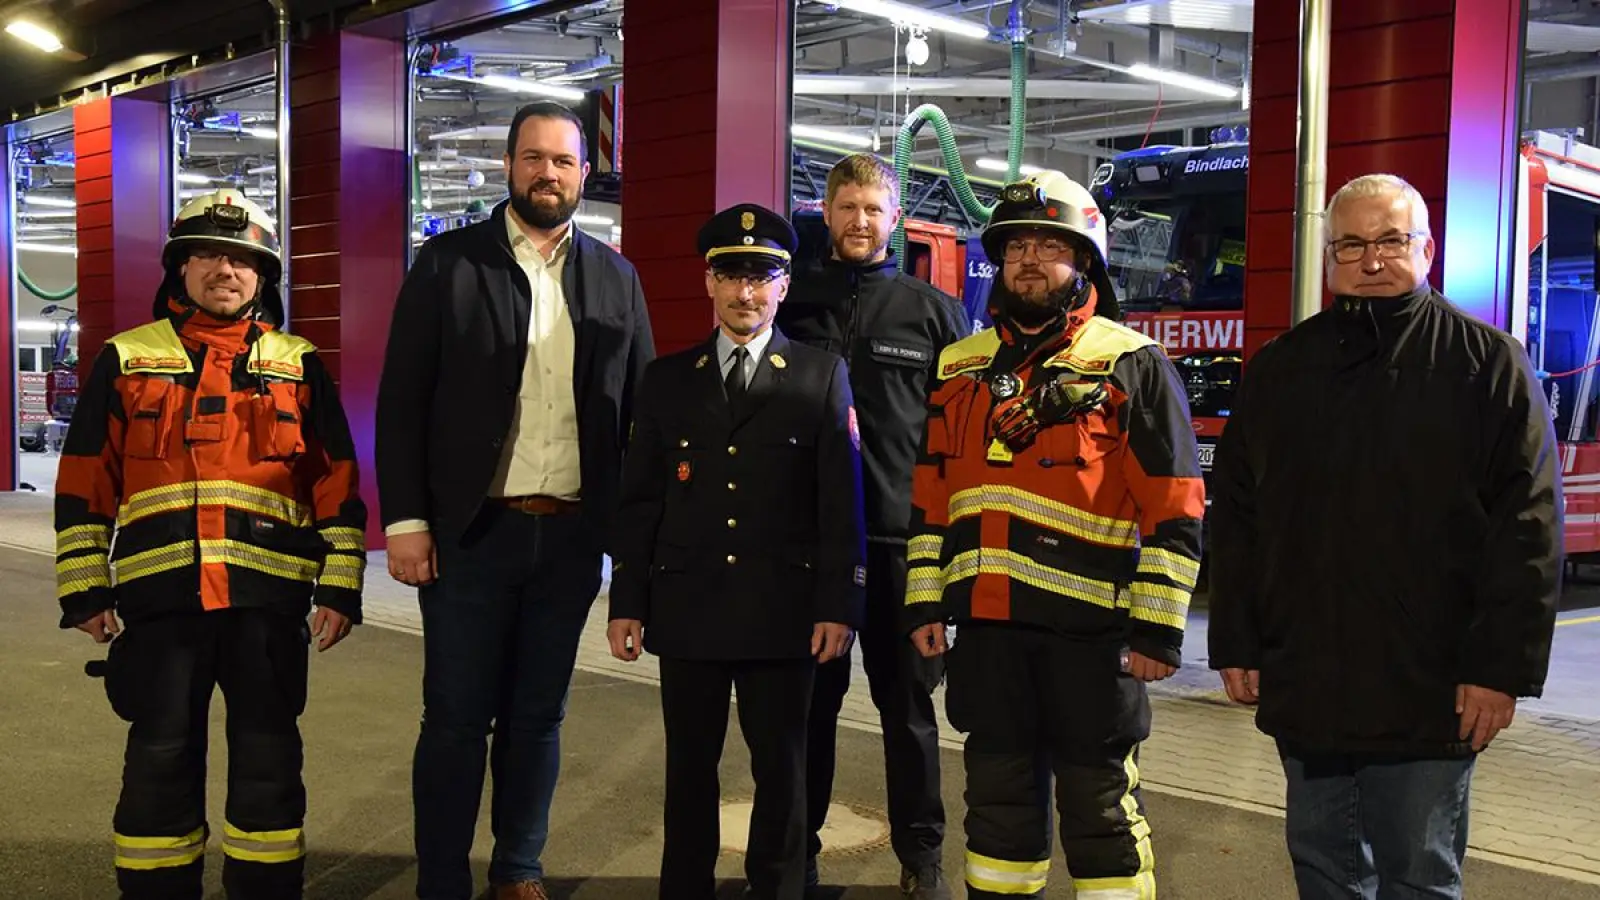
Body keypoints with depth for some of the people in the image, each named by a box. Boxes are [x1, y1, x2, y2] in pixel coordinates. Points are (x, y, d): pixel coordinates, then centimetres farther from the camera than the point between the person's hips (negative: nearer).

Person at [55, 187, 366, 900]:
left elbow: (338, 487, 7)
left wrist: (340, 589, 0)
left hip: (268, 599, 0)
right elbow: (84, 487, 8)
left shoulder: (298, 366, 9)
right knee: (161, 759, 8)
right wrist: (84, 590, 2)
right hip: (160, 598, 0)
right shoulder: (126, 360, 9)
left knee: (268, 759, 8)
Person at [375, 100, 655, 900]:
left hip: (572, 536, 3)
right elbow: (402, 401, -2)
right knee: (457, 720, 4)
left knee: (538, 716, 13)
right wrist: (405, 519, -8)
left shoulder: (615, 278, 8)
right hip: (471, 532, -2)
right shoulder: (447, 263, 0)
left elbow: (639, 409, 9)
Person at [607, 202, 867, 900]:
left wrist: (839, 604, -7)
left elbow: (842, 501, -1)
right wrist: (627, 602, 3)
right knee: (689, 765, 11)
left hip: (783, 609, -2)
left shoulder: (822, 376, 2)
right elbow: (638, 499, 8)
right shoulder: (667, 379, 8)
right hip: (687, 607, 2)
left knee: (781, 767, 8)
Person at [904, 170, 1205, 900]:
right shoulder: (960, 367, 12)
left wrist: (1158, 625, -11)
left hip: (1091, 627, -4)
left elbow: (1174, 511, -6)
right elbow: (929, 497, 14)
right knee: (999, 797, 15)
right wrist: (924, 600, 8)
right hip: (986, 623, 5)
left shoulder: (1131, 364, -3)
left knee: (1099, 805, 5)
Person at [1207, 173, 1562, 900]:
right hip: (1303, 688, 4)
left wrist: (1502, 667, -13)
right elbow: (1235, 517, 9)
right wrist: (1235, 645, 5)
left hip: (1429, 697, -4)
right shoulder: (1279, 368, 9)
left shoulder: (1488, 363, -3)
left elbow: (1529, 526, -8)